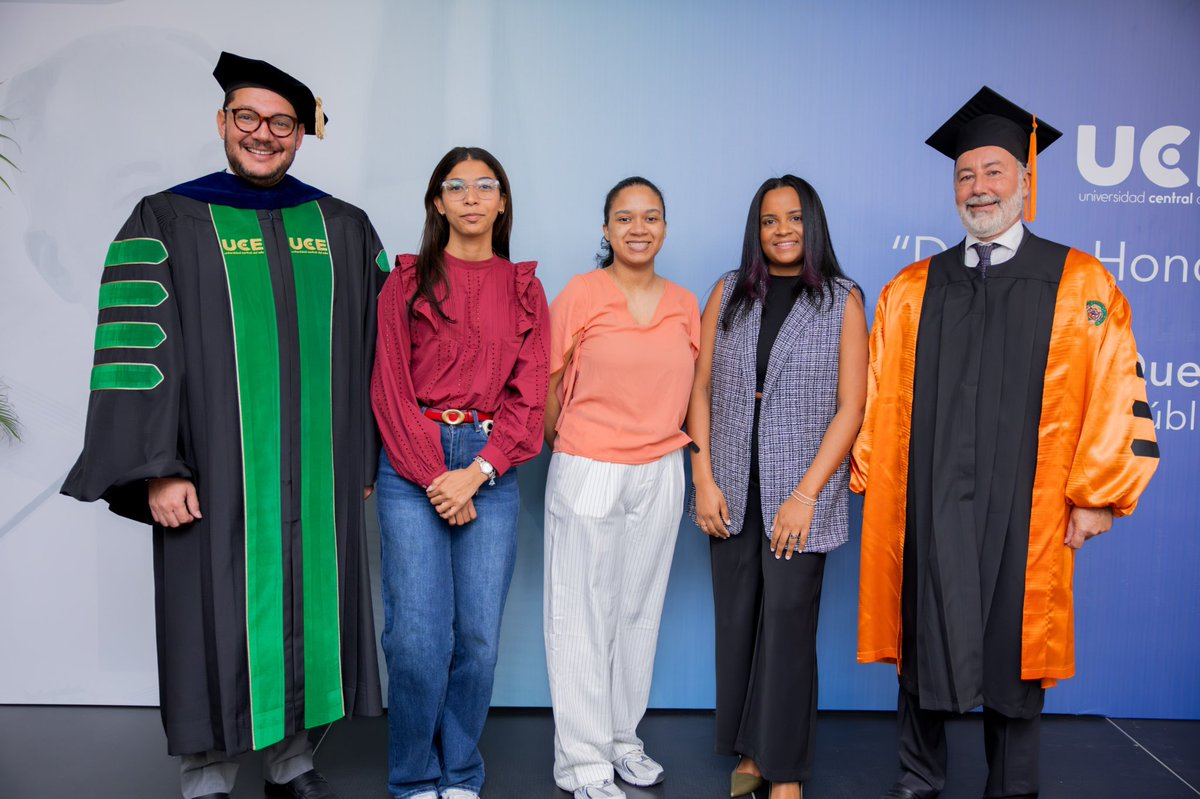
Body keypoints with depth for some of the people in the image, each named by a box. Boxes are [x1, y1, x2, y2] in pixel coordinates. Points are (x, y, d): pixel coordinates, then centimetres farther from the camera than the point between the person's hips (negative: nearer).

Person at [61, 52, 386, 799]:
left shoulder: (344, 228, 9)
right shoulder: (168, 222, 1)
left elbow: (374, 346, 11)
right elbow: (135, 348, -6)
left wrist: (369, 454, 8)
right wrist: (159, 469, -13)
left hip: (317, 473, 3)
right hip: (216, 474, -2)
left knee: (308, 608, 10)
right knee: (217, 620, 4)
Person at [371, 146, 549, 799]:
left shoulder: (524, 288, 12)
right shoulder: (408, 280, 7)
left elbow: (529, 396, 5)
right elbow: (389, 386, 0)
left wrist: (474, 473, -8)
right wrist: (435, 479, -9)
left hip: (491, 467, 2)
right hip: (412, 465, -1)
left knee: (479, 635, 2)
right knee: (418, 635, -6)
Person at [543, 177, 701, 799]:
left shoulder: (685, 305, 6)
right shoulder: (579, 294, -6)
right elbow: (548, 385, -1)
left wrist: (673, 450, 8)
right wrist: (565, 449, 7)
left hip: (660, 474, 4)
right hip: (587, 473, -4)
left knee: (640, 610, 12)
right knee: (584, 616, 2)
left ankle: (622, 739, 29)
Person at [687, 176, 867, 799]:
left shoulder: (842, 300, 1)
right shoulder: (729, 293, 8)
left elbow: (851, 408, -4)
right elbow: (700, 388, 7)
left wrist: (806, 495, -11)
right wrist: (703, 479, -2)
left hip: (801, 492, -3)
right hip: (730, 490, 3)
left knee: (788, 621, -2)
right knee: (736, 621, 8)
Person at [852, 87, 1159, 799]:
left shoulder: (1082, 283, 2)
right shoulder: (912, 289, 8)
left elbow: (1117, 392, -1)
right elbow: (879, 392, 9)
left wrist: (1097, 495, -4)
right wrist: (870, 476, 5)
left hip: (1024, 509, -2)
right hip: (927, 506, 2)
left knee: (1015, 651, 9)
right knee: (925, 643, 11)